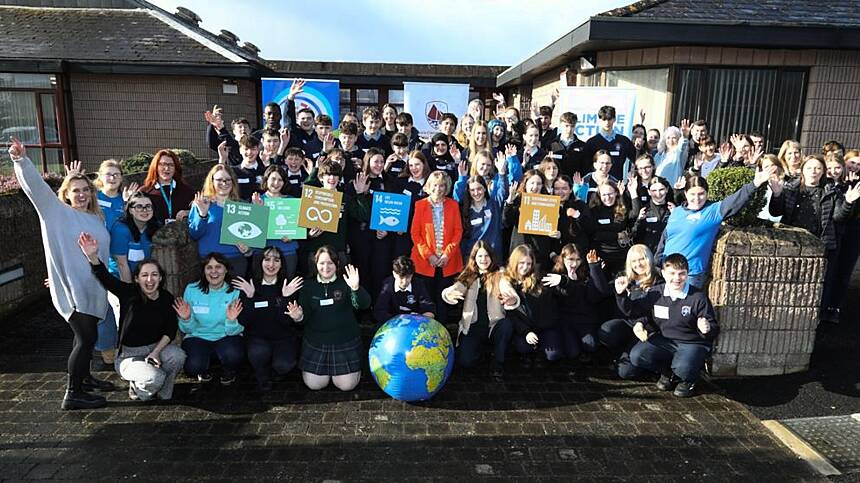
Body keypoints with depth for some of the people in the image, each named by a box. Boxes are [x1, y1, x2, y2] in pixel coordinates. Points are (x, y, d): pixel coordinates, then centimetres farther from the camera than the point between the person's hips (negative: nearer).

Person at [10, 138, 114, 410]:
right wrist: (21, 161, -29)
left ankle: (84, 378, 35)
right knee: (86, 338, -8)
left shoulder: (96, 219, 16)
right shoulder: (57, 212, -2)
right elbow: (35, 186, -16)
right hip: (71, 290, -7)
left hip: (92, 289, 7)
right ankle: (73, 395, 2)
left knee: (86, 336, 17)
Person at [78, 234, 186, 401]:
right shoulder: (129, 293, -11)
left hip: (156, 347, 3)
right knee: (155, 378, -30)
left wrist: (155, 352, -21)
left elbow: (171, 329, -7)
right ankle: (136, 389, 8)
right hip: (129, 355, -3)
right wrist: (92, 256, -47)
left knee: (178, 355, -29)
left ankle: (163, 394, -2)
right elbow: (105, 277, -27)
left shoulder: (167, 299, -3)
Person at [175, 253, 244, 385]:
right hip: (198, 337, 1)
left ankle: (229, 373, 6)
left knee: (233, 354, -33)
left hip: (226, 338, -1)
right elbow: (188, 329, 0)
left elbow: (233, 331, -8)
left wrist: (231, 320, -30)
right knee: (193, 367, -28)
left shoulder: (235, 292, -10)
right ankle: (203, 370, 12)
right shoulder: (192, 289, -6)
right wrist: (186, 319, -22)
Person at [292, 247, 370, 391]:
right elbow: (305, 318, 0)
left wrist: (356, 288, -38)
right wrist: (298, 317, -24)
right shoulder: (308, 286, 2)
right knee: (314, 385, -1)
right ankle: (326, 368, 30)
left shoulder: (345, 283, -5)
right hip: (315, 342, 2)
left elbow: (365, 305, -19)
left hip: (345, 341, -2)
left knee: (347, 385, -5)